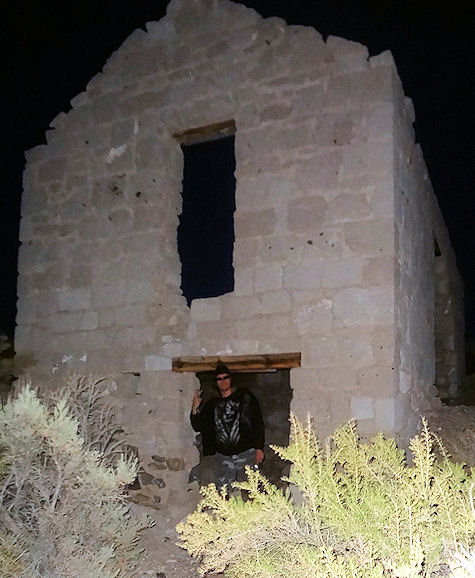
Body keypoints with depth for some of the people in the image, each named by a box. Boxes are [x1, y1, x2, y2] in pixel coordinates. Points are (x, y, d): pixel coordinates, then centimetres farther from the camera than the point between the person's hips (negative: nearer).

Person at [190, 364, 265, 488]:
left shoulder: (245, 397, 8)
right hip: (221, 457, 3)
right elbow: (197, 426, 14)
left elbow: (258, 423, 4)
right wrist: (195, 408, -3)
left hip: (246, 454, -3)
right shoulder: (212, 404, 18)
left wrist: (259, 448, -5)